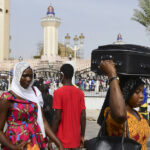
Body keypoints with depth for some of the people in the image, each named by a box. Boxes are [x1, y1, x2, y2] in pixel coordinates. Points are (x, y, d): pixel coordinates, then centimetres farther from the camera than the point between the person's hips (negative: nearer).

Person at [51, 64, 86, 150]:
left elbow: (57, 116, -14)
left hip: (63, 139, -4)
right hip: (76, 138, 5)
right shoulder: (80, 93, 3)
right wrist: (82, 136, 10)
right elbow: (83, 116, 2)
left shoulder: (58, 92, -10)